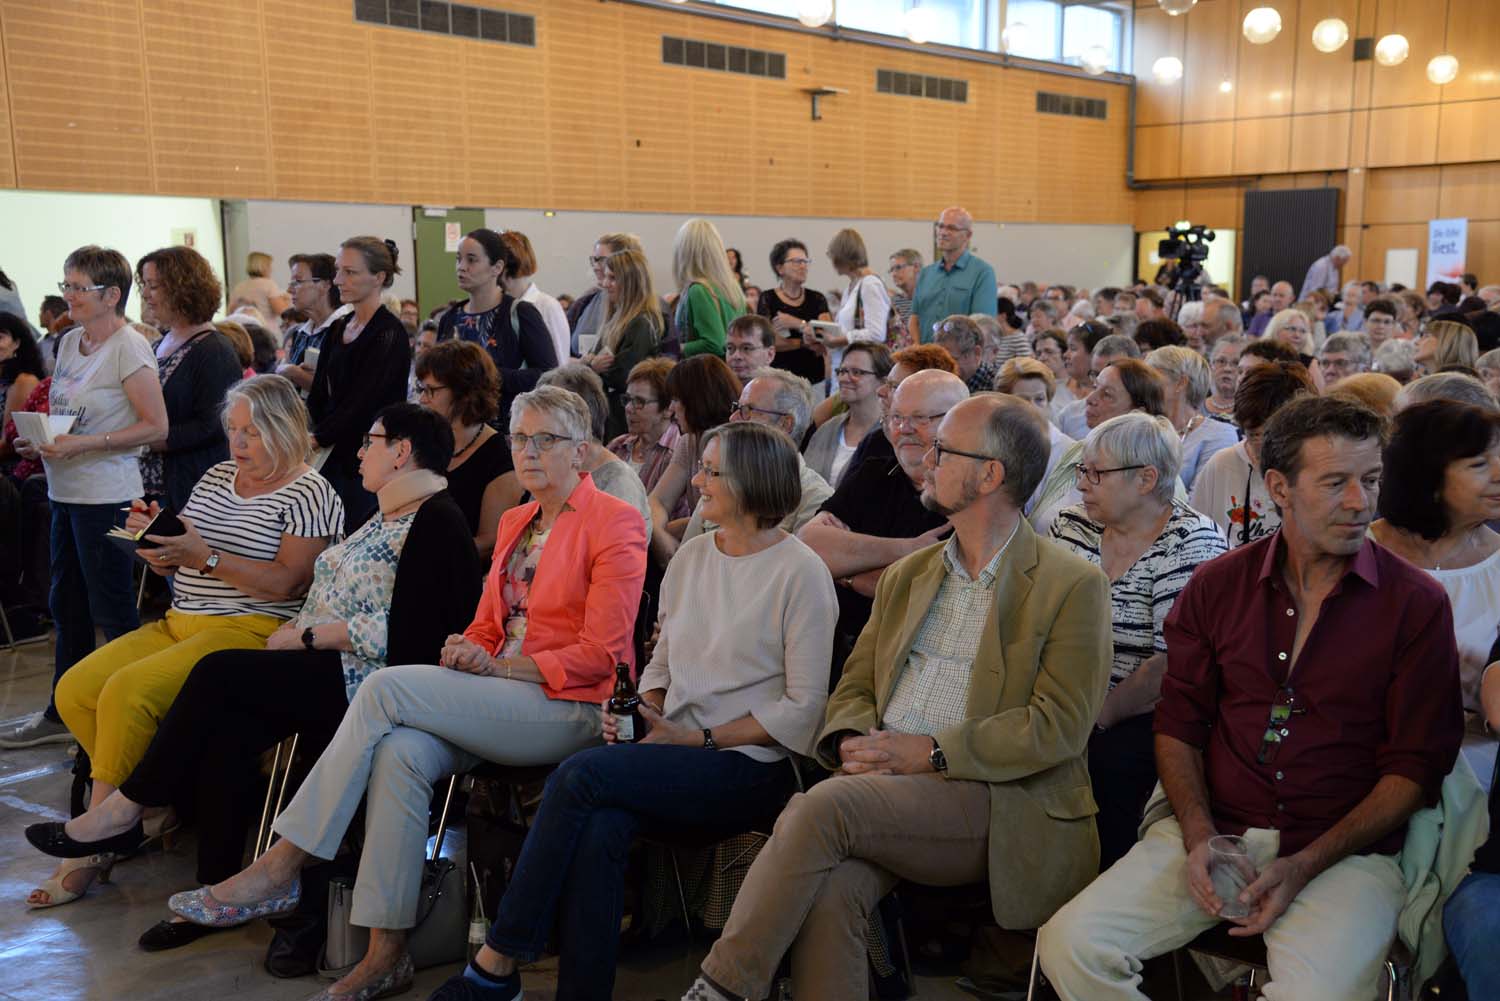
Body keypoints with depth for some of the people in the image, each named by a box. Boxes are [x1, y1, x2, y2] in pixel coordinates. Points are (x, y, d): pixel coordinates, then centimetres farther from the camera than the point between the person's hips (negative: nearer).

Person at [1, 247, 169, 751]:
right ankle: (61, 714, 29)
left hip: (106, 496, -9)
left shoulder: (129, 348, -13)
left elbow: (156, 427, -17)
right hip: (65, 492, 9)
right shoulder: (70, 342, 11)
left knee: (112, 612, 0)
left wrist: (81, 445, -21)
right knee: (66, 605, 17)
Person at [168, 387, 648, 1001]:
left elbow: (600, 652, -10)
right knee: (401, 750, -26)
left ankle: (281, 866, -15)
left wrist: (498, 666, -14)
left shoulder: (614, 523, -4)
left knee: (387, 686, -23)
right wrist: (468, 650, -2)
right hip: (501, 702, 7)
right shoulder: (514, 522, 20)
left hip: (572, 708, -6)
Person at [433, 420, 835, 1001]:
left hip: (753, 769, -5)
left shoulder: (800, 572, -6)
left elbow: (803, 707, -9)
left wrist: (698, 740, -12)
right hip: (677, 756, 5)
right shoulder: (690, 558, 14)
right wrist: (641, 709, 0)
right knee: (599, 827, -29)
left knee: (581, 775, -25)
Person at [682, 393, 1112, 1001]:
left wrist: (932, 752, -15)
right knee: (827, 889, -28)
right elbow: (854, 688, 19)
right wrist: (853, 742, -4)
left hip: (991, 799, -5)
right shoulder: (907, 577, 21)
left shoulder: (1072, 586, 1)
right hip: (884, 787, 5)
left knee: (820, 806, -29)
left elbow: (1059, 725, -8)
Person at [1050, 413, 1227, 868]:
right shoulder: (1072, 525, 10)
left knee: (1106, 763, -29)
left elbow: (1172, 660, -16)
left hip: (1144, 722, -4)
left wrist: (1096, 719, -17)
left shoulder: (1191, 541, -8)